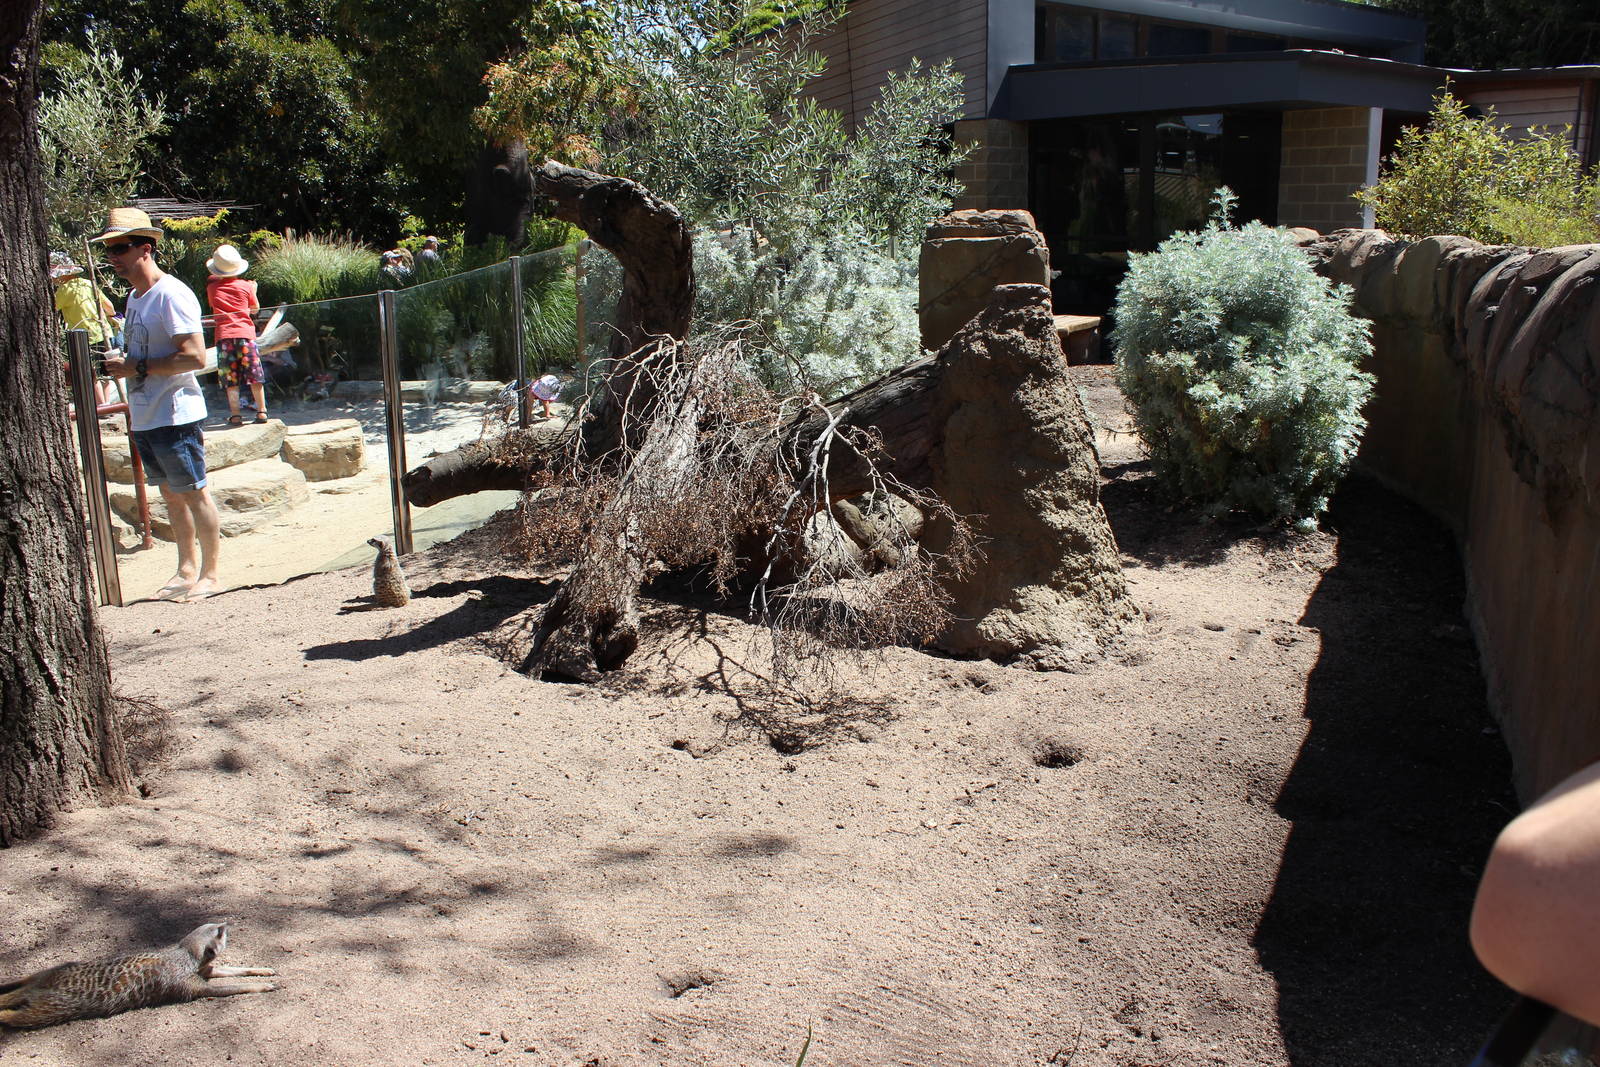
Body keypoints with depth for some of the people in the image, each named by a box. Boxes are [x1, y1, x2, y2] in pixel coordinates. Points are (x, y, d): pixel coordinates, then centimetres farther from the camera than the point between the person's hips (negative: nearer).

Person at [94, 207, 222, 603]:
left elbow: (194, 356, -22)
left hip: (175, 414, -9)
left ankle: (209, 574, 7)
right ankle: (187, 568, 26)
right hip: (144, 416, 9)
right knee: (170, 494, 15)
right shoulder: (135, 296, 14)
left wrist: (137, 368, -19)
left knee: (194, 493, -1)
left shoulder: (171, 295, -15)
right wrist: (120, 363, 9)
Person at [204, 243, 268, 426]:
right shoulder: (246, 286, 2)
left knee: (230, 379, 4)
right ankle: (261, 411, 7)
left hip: (224, 335, 0)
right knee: (255, 376, 6)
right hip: (245, 333, 0)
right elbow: (255, 309, 14)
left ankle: (235, 414, 3)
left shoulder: (212, 287, 4)